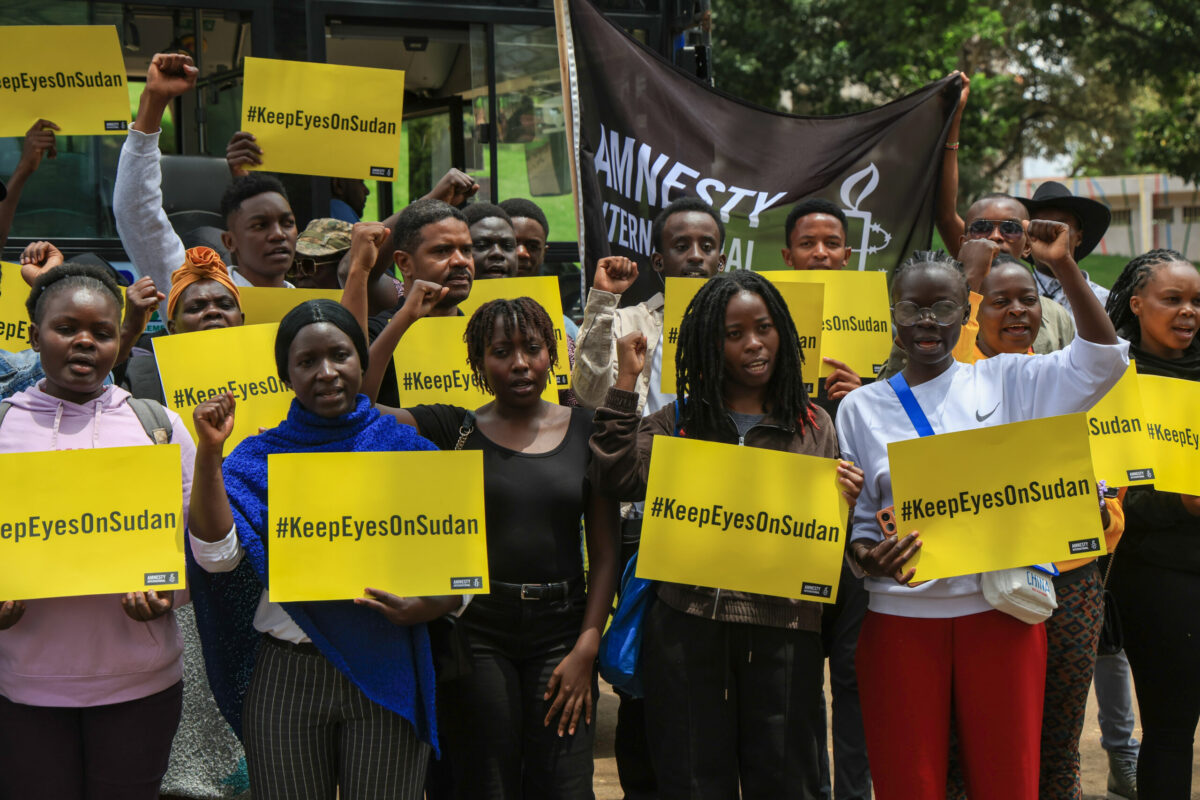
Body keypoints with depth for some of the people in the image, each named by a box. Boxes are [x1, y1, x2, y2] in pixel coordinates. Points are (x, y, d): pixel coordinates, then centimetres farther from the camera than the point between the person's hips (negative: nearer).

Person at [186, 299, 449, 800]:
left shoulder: (406, 449, 5)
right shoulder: (258, 458, 6)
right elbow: (216, 553, -9)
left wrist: (428, 607, -14)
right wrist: (209, 452, -15)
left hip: (388, 678, 0)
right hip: (286, 681, 1)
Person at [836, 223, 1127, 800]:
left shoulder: (1005, 383, 6)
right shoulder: (861, 407, 7)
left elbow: (1102, 359, -2)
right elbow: (854, 518, 8)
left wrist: (1064, 267, -10)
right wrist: (867, 556, -14)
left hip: (1000, 610, 0)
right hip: (902, 616, 0)